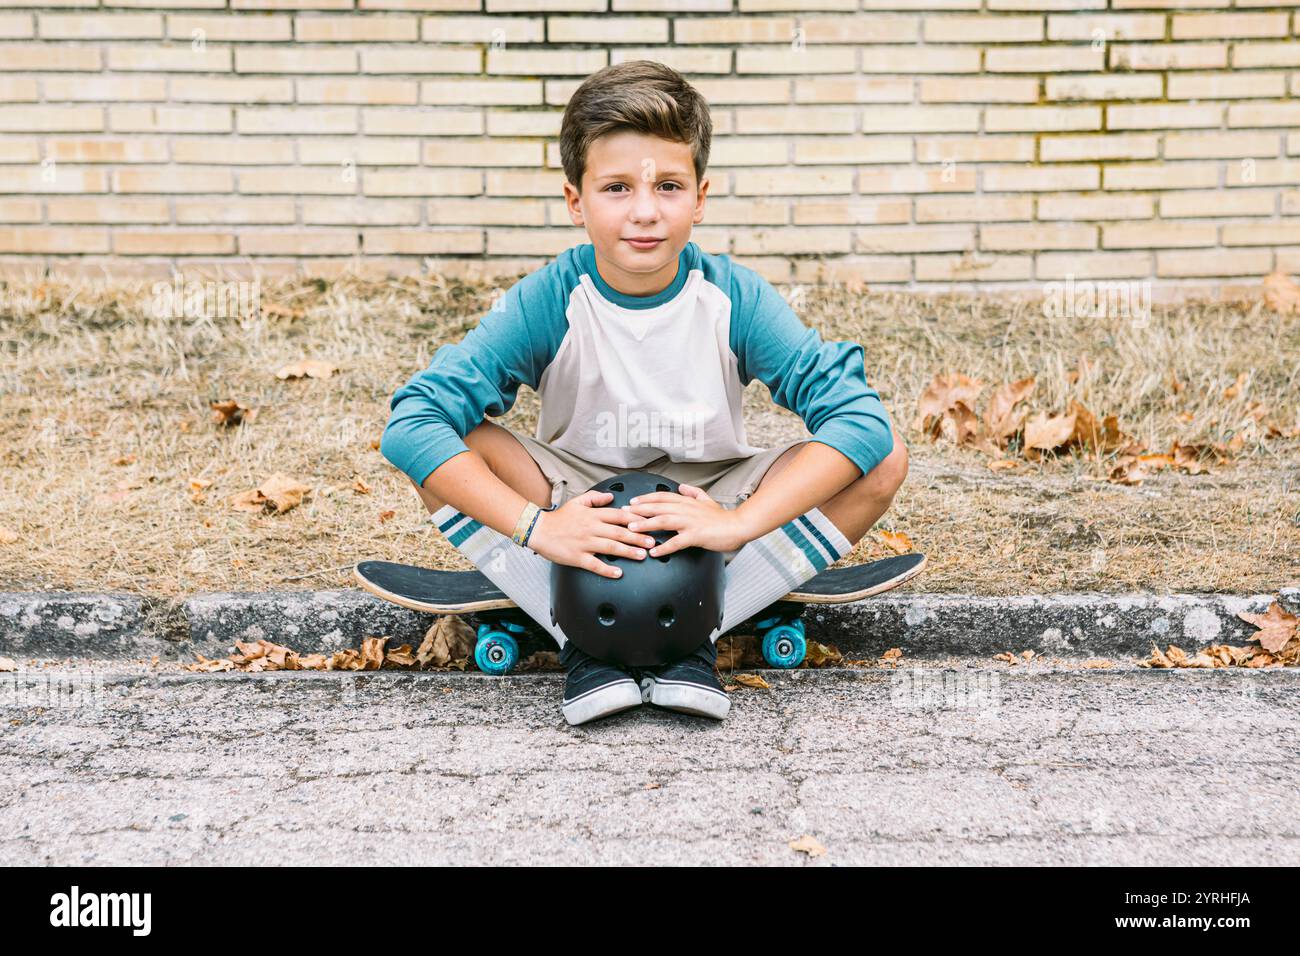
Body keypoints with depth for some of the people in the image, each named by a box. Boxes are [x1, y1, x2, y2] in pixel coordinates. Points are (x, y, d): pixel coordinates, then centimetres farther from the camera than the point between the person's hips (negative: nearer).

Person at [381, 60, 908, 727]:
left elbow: (857, 415, -26)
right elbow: (413, 420, -26)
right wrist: (535, 525, -38)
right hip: (579, 504, 0)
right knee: (446, 447, -27)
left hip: (708, 503, 1)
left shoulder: (734, 299, -18)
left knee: (884, 459, -22)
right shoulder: (548, 303, -19)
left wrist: (741, 521, -38)